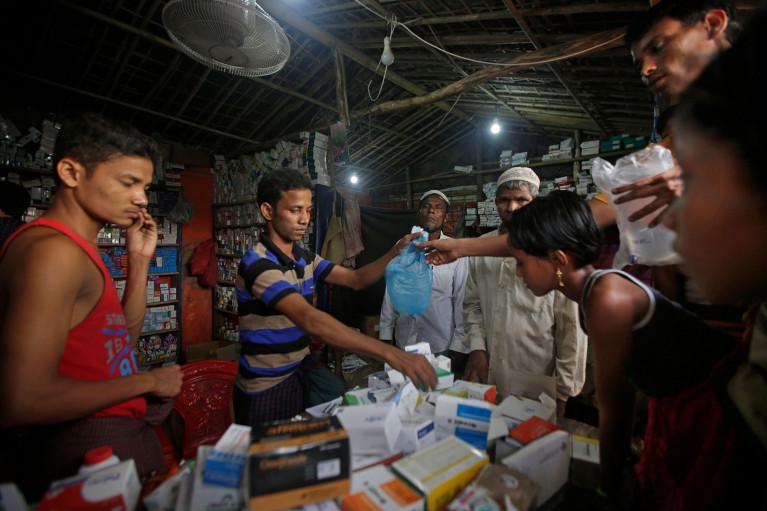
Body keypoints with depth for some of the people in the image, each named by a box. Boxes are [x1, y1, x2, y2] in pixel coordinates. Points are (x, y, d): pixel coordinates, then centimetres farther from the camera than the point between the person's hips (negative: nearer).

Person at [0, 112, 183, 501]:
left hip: (118, 433, 9)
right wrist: (148, 381, -16)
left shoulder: (78, 249, 8)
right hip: (87, 450, -9)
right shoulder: (55, 250, -22)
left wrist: (140, 261, 4)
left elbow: (121, 340, 11)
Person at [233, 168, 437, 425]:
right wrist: (390, 353, -43)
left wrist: (395, 252, -14)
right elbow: (309, 320, -37)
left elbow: (356, 279, 3)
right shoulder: (257, 263, -24)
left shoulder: (305, 257, 3)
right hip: (266, 389, -7)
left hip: (300, 373, 7)